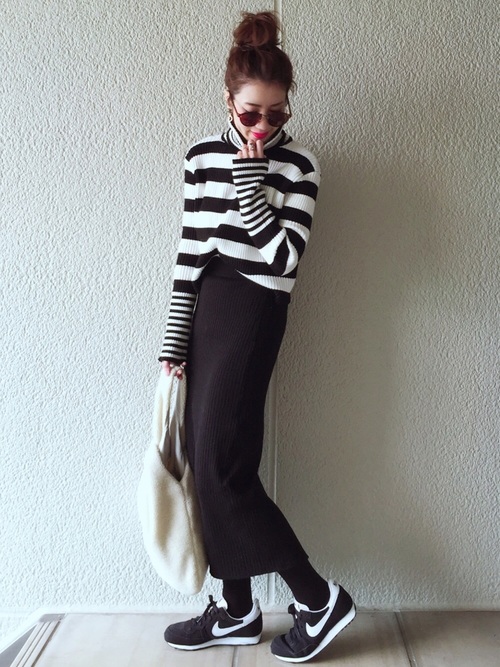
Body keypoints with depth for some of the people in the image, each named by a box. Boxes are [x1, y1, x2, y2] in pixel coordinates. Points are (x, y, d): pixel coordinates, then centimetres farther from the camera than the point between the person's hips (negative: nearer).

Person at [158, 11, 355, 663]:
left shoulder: (298, 164, -3)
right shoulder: (203, 155, 10)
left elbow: (284, 254, -13)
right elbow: (190, 252, 8)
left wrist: (250, 178, -13)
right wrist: (175, 339, 6)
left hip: (252, 314, -6)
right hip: (203, 311, 6)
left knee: (221, 467, -7)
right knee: (206, 461, 6)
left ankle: (321, 599, 10)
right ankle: (236, 610, 22)